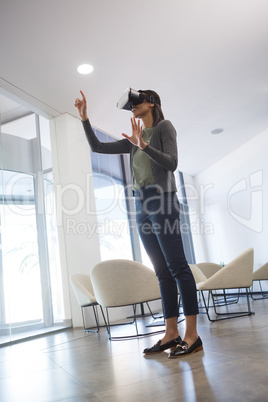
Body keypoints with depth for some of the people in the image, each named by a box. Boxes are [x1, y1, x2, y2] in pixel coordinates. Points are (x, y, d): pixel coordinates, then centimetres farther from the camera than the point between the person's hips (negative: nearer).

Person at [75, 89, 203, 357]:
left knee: (177, 267, -10)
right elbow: (97, 147, 21)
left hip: (161, 202, -7)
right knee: (163, 272, 4)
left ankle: (192, 335, -8)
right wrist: (84, 118, 14)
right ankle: (171, 333, 7)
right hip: (142, 205, 7)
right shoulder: (133, 141, 23)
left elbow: (171, 163, -8)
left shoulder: (163, 127, 5)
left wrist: (144, 145, -18)